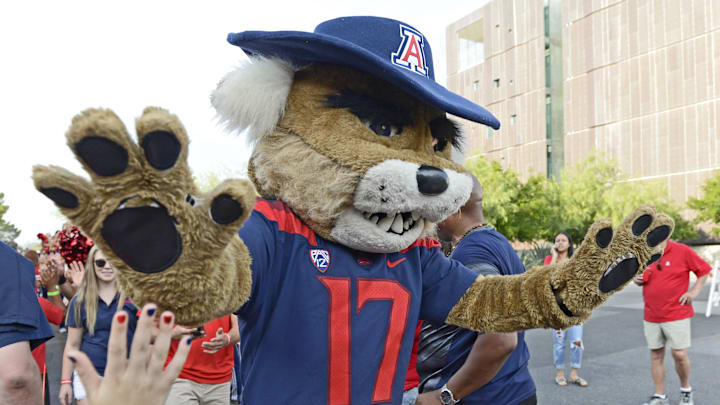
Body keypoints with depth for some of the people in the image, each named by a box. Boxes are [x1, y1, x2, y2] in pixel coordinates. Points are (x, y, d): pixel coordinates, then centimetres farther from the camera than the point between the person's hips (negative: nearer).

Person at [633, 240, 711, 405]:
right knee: (656, 355, 7)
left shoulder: (682, 251, -8)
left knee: (679, 354, -2)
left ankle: (686, 390, 25)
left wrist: (694, 291, -6)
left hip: (677, 315, -4)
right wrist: (637, 279, -4)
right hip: (651, 316, 4)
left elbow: (704, 269, 2)